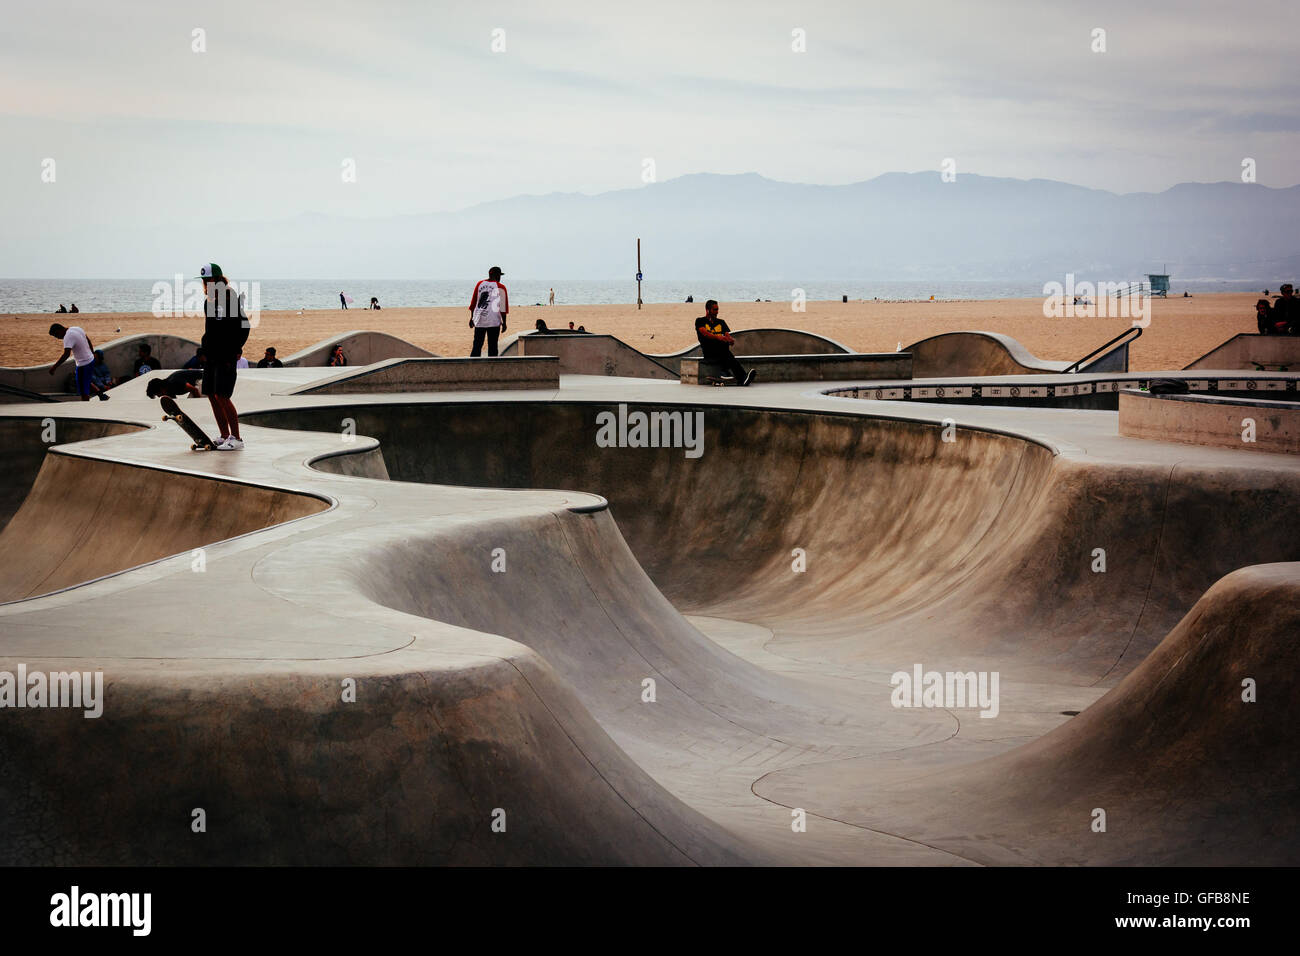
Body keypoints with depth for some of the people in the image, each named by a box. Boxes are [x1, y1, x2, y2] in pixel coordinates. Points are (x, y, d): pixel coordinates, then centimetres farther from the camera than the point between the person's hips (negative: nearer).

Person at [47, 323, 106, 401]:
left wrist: (54, 367, -31)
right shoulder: (77, 328, 5)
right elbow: (88, 340, 18)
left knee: (83, 392, -3)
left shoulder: (68, 337, -23)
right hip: (90, 359, 9)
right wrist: (93, 353, 32)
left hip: (83, 365, -9)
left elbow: (66, 354, -33)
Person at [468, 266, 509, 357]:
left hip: (479, 321, 3)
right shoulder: (500, 287, -4)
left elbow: (473, 303, 9)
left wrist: (472, 318, 16)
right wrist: (504, 322, 3)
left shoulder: (480, 284, 7)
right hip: (494, 322, -3)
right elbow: (503, 307, -3)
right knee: (492, 346, 2)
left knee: (477, 346, 6)